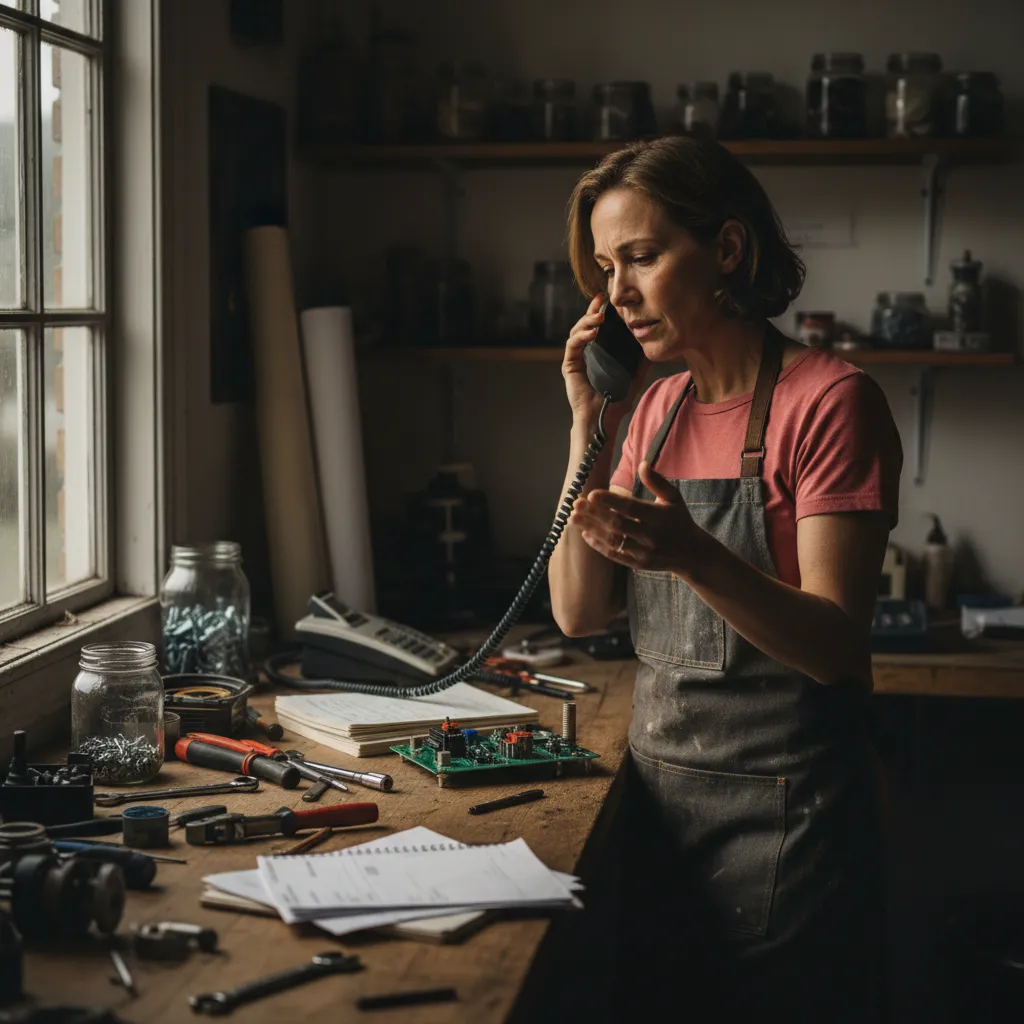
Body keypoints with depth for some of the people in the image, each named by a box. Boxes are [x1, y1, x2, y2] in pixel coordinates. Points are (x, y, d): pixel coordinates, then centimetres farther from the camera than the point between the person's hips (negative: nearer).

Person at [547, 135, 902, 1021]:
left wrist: (693, 556, -35)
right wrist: (589, 430, -7)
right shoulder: (657, 409, 7)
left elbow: (835, 647, -19)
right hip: (662, 796, 7)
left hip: (785, 811, -6)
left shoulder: (829, 400, -14)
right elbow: (580, 614, 1)